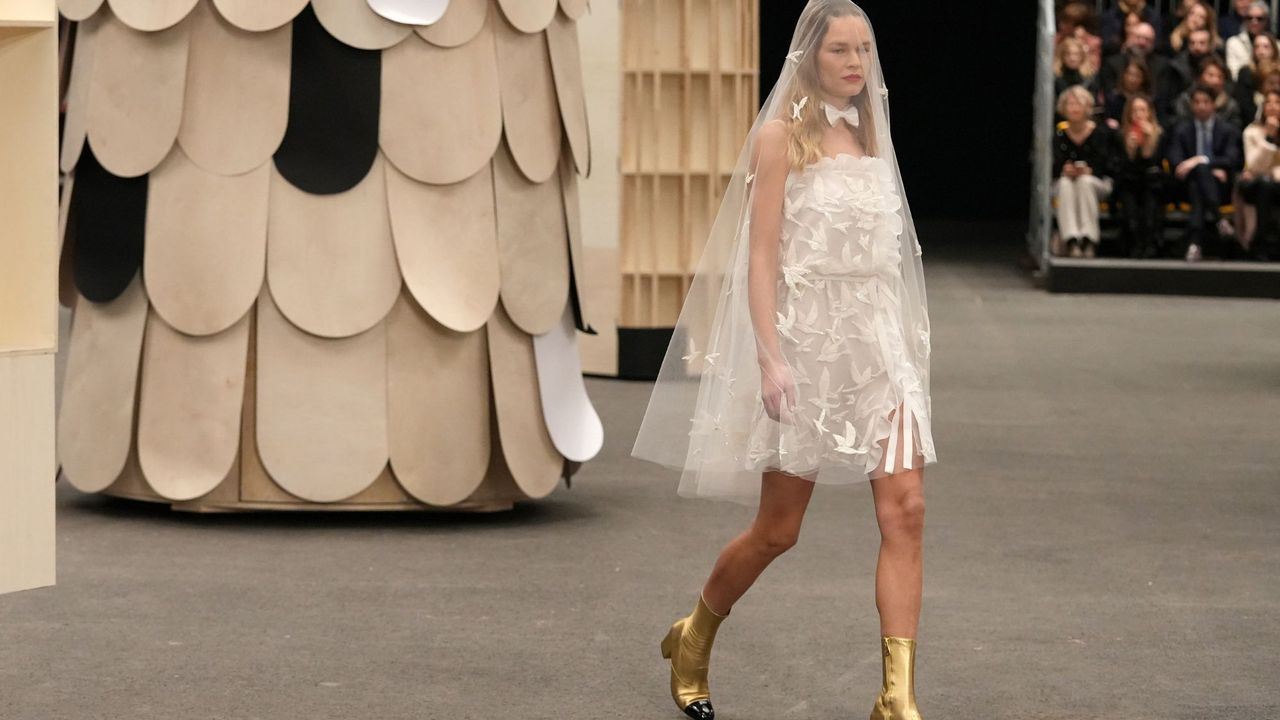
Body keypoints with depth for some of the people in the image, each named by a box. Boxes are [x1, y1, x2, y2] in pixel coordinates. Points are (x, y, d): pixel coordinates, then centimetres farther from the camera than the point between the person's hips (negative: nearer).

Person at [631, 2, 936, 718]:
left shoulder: (870, 136, 13)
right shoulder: (782, 135, -4)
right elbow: (761, 255, -9)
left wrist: (905, 340, 16)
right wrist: (770, 358, -17)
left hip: (880, 338, 5)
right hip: (806, 338, -5)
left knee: (905, 510, -11)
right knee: (778, 530, 5)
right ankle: (694, 639, 31)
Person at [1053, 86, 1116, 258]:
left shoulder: (1100, 132, -2)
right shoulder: (1059, 135, 2)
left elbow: (1106, 164, -6)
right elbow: (1053, 166, -2)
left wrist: (1089, 171, -24)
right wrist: (1064, 170, -24)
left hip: (1097, 182, -1)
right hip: (1063, 184, 1)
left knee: (1085, 181, -35)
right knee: (1065, 183, -34)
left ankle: (1089, 240, -41)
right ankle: (1071, 240, -47)